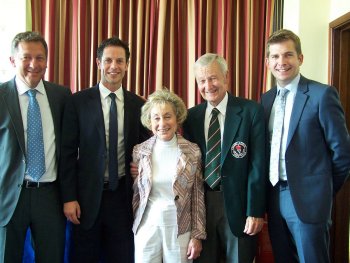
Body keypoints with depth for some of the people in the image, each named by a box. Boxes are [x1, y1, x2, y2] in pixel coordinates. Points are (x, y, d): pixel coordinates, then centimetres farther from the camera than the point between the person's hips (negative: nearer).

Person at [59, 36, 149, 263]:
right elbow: (68, 151, -4)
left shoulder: (138, 105, 3)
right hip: (87, 195, -1)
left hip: (124, 194, 2)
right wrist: (69, 197, -8)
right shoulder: (78, 101, -3)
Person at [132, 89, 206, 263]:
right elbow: (135, 193, 8)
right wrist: (132, 226, 10)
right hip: (147, 227, 1)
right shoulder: (139, 151, -2)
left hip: (180, 228, -1)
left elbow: (198, 196, -1)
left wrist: (198, 236, -1)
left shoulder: (193, 152, -4)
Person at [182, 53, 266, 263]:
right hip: (201, 205, 3)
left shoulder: (251, 111, -6)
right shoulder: (191, 116, 5)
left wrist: (256, 212, -13)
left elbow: (258, 165, -9)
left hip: (238, 204, -3)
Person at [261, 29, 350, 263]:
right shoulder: (266, 99, 8)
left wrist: (324, 190, 0)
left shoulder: (322, 95, -11)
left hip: (308, 199, -6)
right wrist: (273, 192, 9)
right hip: (275, 197, 6)